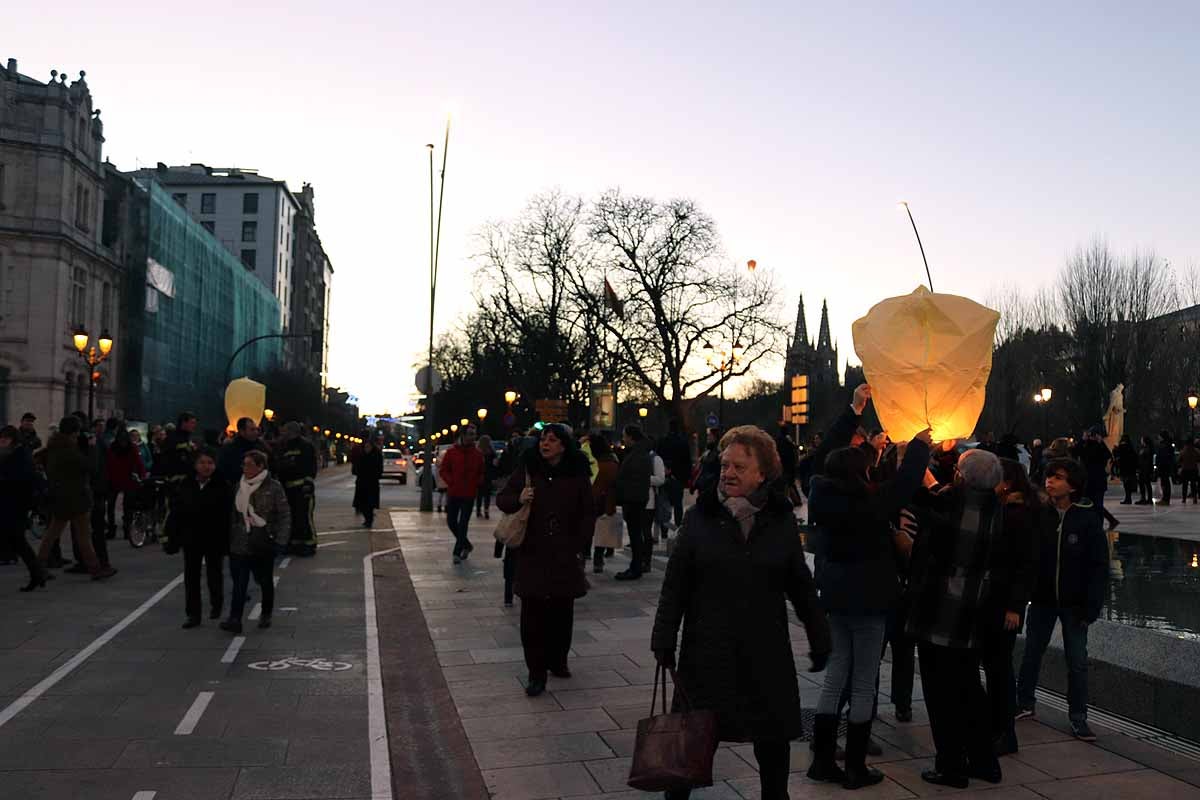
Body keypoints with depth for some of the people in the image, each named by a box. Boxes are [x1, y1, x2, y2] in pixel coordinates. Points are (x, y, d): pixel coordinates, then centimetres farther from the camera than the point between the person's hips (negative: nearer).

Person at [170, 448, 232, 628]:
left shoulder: (223, 486, -10)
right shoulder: (186, 485, 0)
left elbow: (228, 515, -10)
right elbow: (177, 513, 4)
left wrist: (227, 541, -12)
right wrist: (174, 537, 0)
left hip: (214, 540, -3)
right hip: (191, 539, 3)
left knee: (215, 574, 13)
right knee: (191, 577, 6)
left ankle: (216, 604, 36)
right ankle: (193, 614, 14)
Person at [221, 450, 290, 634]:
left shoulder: (273, 487, -6)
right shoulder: (239, 486, 7)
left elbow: (285, 514, -6)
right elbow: (234, 513, 14)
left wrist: (279, 539, -12)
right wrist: (230, 536, 10)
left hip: (263, 543, -3)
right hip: (240, 542, 3)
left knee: (265, 580, 11)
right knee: (239, 581, -7)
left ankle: (266, 615, 29)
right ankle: (234, 619, -9)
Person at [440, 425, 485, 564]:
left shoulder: (477, 454, 1)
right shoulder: (451, 452, -1)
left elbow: (481, 473, 10)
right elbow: (443, 470, 3)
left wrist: (476, 484, -6)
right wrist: (451, 481, -11)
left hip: (469, 495, -1)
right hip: (453, 493, 1)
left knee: (463, 524, -2)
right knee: (451, 522, 7)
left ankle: (457, 552, 6)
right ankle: (466, 545, 27)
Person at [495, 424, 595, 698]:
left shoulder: (577, 477, 2)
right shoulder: (527, 470, 1)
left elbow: (588, 515, 9)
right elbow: (501, 499, 8)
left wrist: (578, 546, 0)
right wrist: (518, 500, -14)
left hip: (565, 557, 1)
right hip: (532, 555, -1)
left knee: (562, 612, 10)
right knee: (533, 614, -3)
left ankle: (558, 661, 29)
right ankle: (536, 673, 5)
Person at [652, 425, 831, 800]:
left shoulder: (782, 519, 0)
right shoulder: (700, 516, -4)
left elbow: (801, 585, 6)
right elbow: (675, 585, -3)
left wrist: (819, 639, 7)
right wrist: (664, 639, -7)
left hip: (767, 651, 2)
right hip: (707, 649, -1)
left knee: (774, 737, 13)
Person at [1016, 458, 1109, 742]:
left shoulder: (1088, 519, -10)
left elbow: (1099, 566, -8)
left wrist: (1091, 607, -11)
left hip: (1073, 602, -2)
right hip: (1042, 598, 2)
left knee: (1077, 660, 4)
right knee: (1032, 652, 14)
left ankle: (1078, 718, 17)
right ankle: (1024, 704, 30)